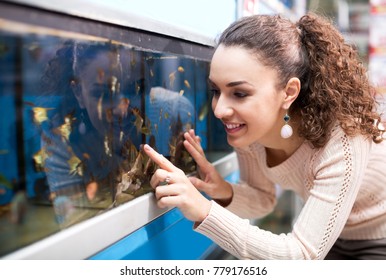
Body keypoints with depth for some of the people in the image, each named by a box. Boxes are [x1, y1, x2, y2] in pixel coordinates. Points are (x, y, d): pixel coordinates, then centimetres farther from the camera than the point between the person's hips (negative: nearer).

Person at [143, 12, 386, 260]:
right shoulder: (246, 130, -19)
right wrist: (225, 193, -25)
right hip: (327, 236, 5)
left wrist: (204, 211, -42)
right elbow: (264, 199, -2)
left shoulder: (340, 139, -36)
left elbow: (303, 255, -33)